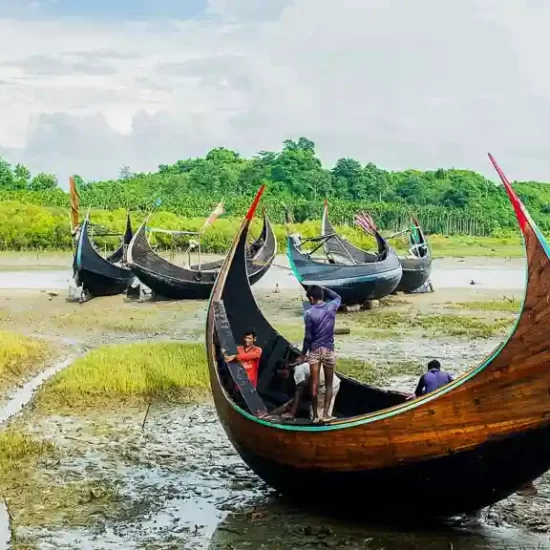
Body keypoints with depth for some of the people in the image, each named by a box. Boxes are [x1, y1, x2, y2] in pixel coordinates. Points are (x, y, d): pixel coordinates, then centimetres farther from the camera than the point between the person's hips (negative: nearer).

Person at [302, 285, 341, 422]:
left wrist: (303, 353, 4)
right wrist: (323, 289, 14)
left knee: (314, 384, 5)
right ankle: (326, 414, 4)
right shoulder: (331, 307, -3)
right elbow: (338, 297, 22)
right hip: (328, 350, 2)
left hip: (314, 350, -2)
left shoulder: (309, 313, -11)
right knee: (329, 384, 10)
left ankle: (315, 415, 8)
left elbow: (308, 337, -8)